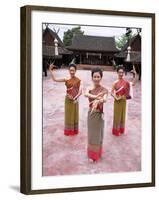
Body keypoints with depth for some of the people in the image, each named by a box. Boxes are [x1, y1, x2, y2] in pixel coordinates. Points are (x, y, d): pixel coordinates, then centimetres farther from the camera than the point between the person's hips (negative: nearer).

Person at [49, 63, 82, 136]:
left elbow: (80, 91, -10)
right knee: (68, 115, 12)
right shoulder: (66, 79, -7)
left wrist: (75, 98, -21)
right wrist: (51, 70, -16)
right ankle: (68, 130, 28)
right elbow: (54, 79, -9)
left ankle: (74, 130, 28)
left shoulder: (78, 80, -11)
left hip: (75, 100, -1)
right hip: (68, 99, 1)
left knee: (74, 115, 12)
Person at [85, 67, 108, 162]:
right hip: (91, 114, 3)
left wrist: (98, 101, -53)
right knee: (91, 134, 13)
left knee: (98, 134, 9)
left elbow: (105, 99, -30)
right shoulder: (89, 89, -2)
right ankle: (92, 154, 27)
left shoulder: (104, 90, -10)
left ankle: (97, 154, 25)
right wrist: (96, 96, -45)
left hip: (99, 114, -3)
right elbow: (86, 94, -26)